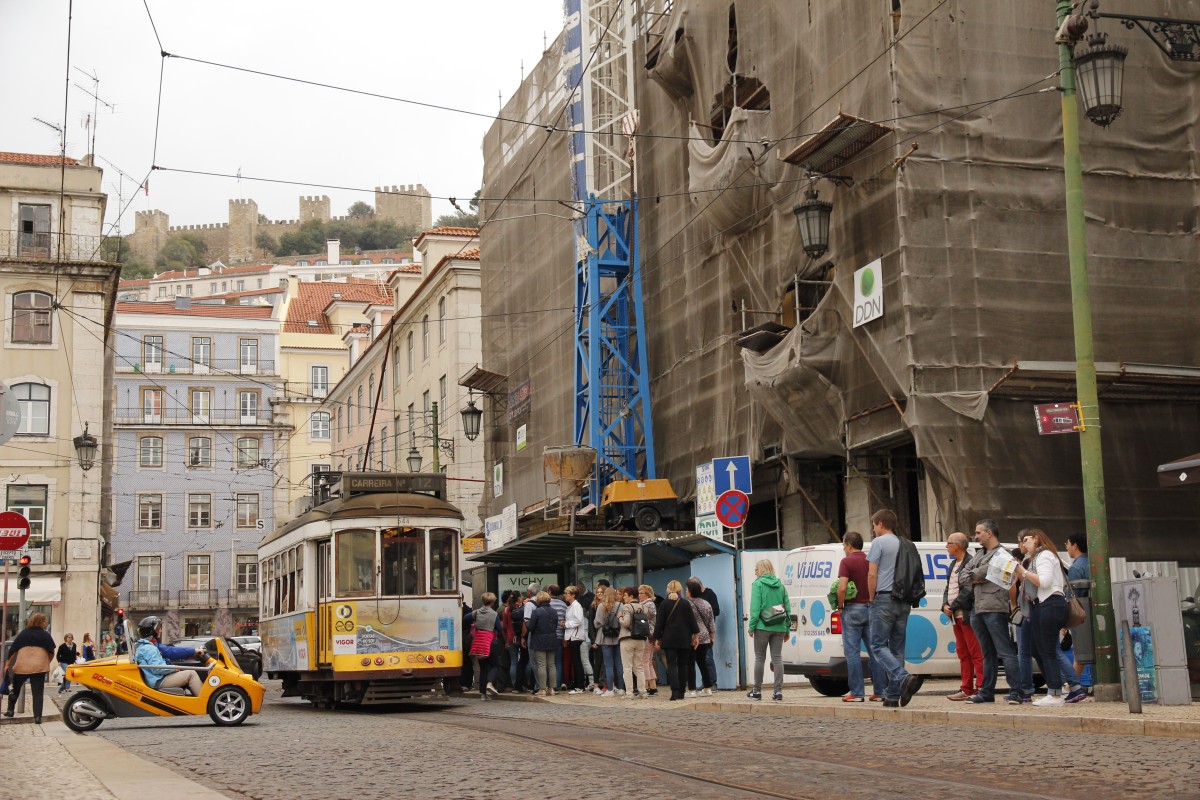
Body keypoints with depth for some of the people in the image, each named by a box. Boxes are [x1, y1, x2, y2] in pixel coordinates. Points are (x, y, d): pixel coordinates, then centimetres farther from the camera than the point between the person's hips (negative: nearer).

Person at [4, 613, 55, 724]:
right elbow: (51, 653, 3)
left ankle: (10, 710, 27)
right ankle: (37, 716, -4)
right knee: (38, 693, 2)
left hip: (22, 667, 1)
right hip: (39, 668, -1)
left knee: (15, 688, 23)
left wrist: (7, 664, 14)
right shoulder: (46, 636, 2)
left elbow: (13, 650, 5)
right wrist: (46, 662, 22)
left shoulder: (23, 634, 5)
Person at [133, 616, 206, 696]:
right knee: (191, 673, -9)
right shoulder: (148, 649, -17)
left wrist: (193, 651, 4)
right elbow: (157, 668, -25)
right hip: (158, 681, -10)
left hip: (159, 679, 10)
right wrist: (175, 668, -11)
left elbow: (170, 651, 10)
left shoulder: (148, 646, 14)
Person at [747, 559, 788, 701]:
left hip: (763, 626, -4)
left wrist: (752, 626, -8)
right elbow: (787, 607, 9)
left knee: (759, 658, 5)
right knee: (777, 658, 5)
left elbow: (755, 607, -12)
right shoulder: (780, 585, 11)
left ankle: (757, 690, 9)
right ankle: (778, 690, 0)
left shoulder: (758, 584, -5)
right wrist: (787, 629, 12)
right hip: (779, 627, 4)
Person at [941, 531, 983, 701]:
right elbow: (948, 587, 18)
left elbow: (968, 590, -18)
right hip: (956, 616, 10)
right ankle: (967, 689, 16)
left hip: (967, 615, -10)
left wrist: (953, 606, -14)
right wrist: (945, 605, 2)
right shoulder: (954, 564, 18)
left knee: (976, 653, -7)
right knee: (962, 653, 11)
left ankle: (981, 688, -6)